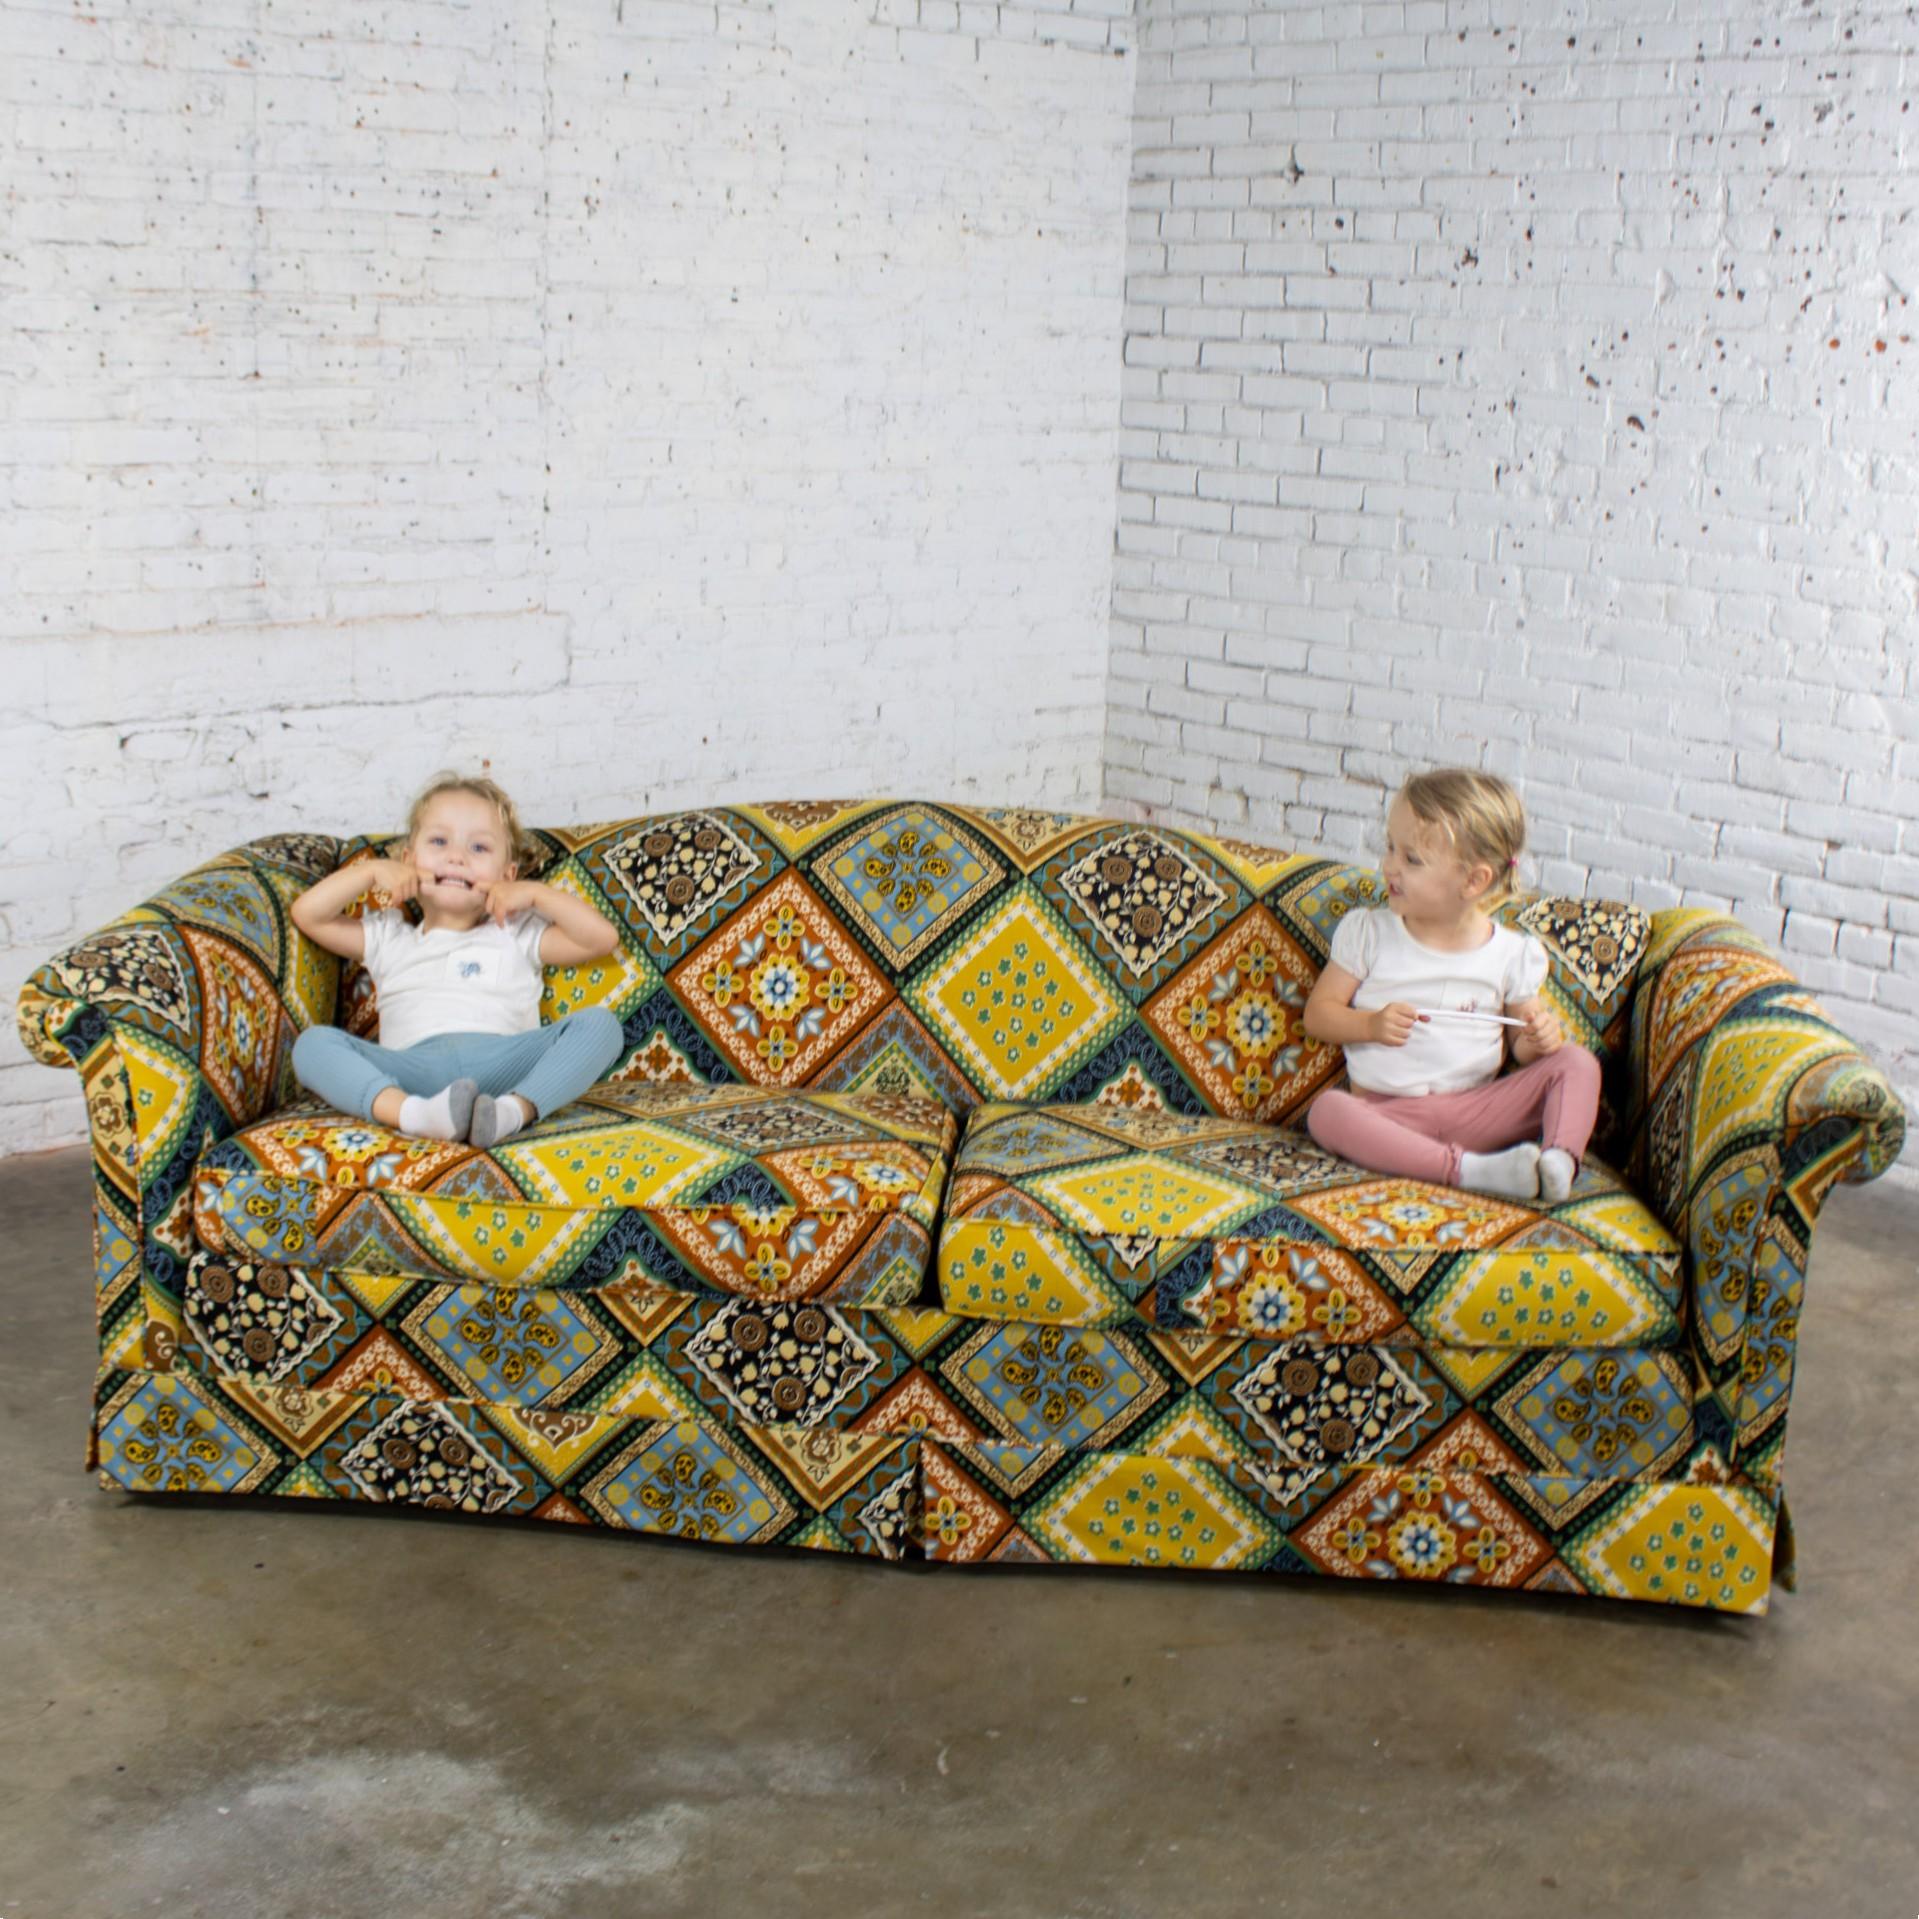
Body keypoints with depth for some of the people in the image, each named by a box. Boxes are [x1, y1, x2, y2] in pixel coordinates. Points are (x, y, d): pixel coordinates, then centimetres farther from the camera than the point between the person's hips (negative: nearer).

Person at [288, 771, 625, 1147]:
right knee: (312, 1043, -25)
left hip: (505, 1064, 0)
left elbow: (601, 938, 20)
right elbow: (307, 914, 26)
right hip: (413, 1069, 0)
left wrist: (536, 893, 16)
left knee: (599, 1024, -24)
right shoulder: (388, 938, 34)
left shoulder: (517, 935, 30)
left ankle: (516, 1109, -46)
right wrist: (371, 870, 21)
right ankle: (412, 1113, -49)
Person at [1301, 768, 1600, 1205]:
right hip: (1387, 1113, -1)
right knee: (1326, 1111, -34)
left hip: (1476, 1111, 1)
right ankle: (1467, 1169, -43)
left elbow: (1522, 1047, 13)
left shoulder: (1512, 954, 3)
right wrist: (1371, 1025, -17)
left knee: (1576, 1062, -15)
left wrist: (1541, 1037, -11)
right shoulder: (1367, 932, 3)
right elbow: (1318, 1014, 3)